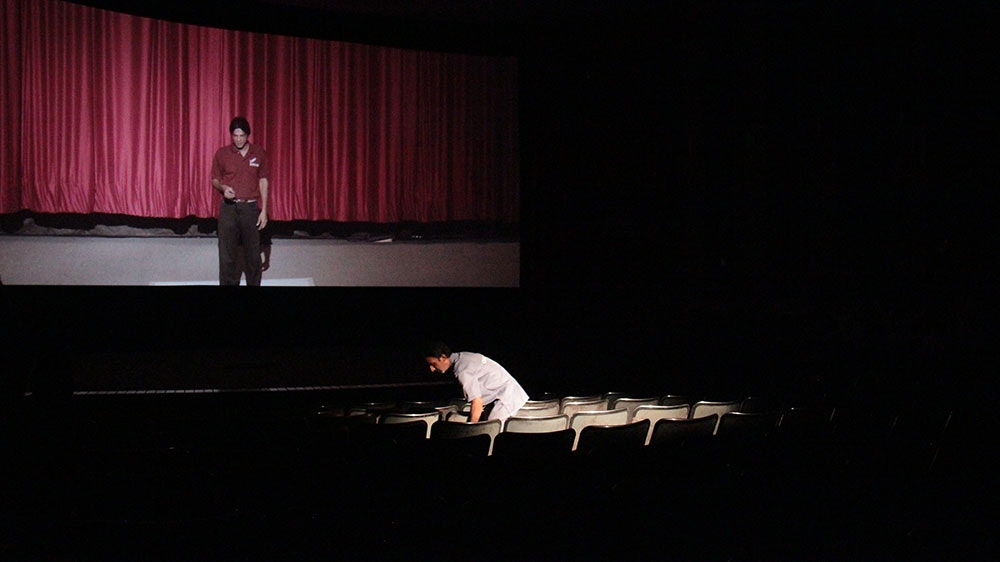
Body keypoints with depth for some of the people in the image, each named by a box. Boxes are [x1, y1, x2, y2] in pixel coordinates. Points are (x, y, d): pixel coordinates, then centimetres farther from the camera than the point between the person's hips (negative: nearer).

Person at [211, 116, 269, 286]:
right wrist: (223, 188, -13)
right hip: (229, 208, 0)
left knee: (253, 254, 4)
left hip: (251, 208, 0)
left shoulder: (259, 154, 3)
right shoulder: (221, 154, 2)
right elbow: (214, 180, 11)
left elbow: (263, 182, 7)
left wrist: (264, 210, 2)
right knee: (227, 255, -1)